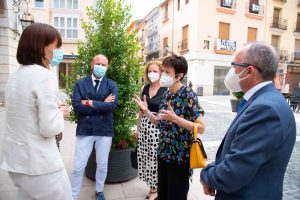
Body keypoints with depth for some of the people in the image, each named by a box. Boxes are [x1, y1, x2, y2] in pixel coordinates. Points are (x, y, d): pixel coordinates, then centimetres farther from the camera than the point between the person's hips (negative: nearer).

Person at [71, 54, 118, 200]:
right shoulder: (80, 83, 0)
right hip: (85, 130, -1)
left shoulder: (111, 85, 1)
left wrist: (91, 103, -14)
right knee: (78, 167, 5)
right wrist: (102, 104, -13)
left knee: (102, 165, 16)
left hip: (104, 130, 1)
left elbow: (112, 106, -14)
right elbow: (76, 106, -13)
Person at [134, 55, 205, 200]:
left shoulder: (188, 95, -15)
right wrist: (146, 111, 1)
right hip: (163, 154, 7)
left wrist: (175, 118, -28)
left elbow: (201, 127, -19)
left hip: (180, 157, -6)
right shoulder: (166, 94, 6)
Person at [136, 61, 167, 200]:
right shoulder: (145, 88, 8)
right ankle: (152, 187, 28)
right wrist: (138, 127, 15)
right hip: (144, 126, 6)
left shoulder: (165, 90, -9)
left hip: (158, 127, -5)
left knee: (155, 157, 1)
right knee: (145, 157, 10)